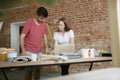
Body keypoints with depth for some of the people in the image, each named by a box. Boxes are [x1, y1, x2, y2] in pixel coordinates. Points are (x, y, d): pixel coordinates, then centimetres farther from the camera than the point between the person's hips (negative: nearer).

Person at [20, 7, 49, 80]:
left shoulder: (44, 24, 3)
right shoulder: (29, 22, -13)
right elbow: (22, 37, -12)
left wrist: (47, 47, 5)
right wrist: (23, 50, -18)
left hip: (39, 51, 5)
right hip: (29, 51, -4)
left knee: (38, 68, 7)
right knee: (29, 69, -4)